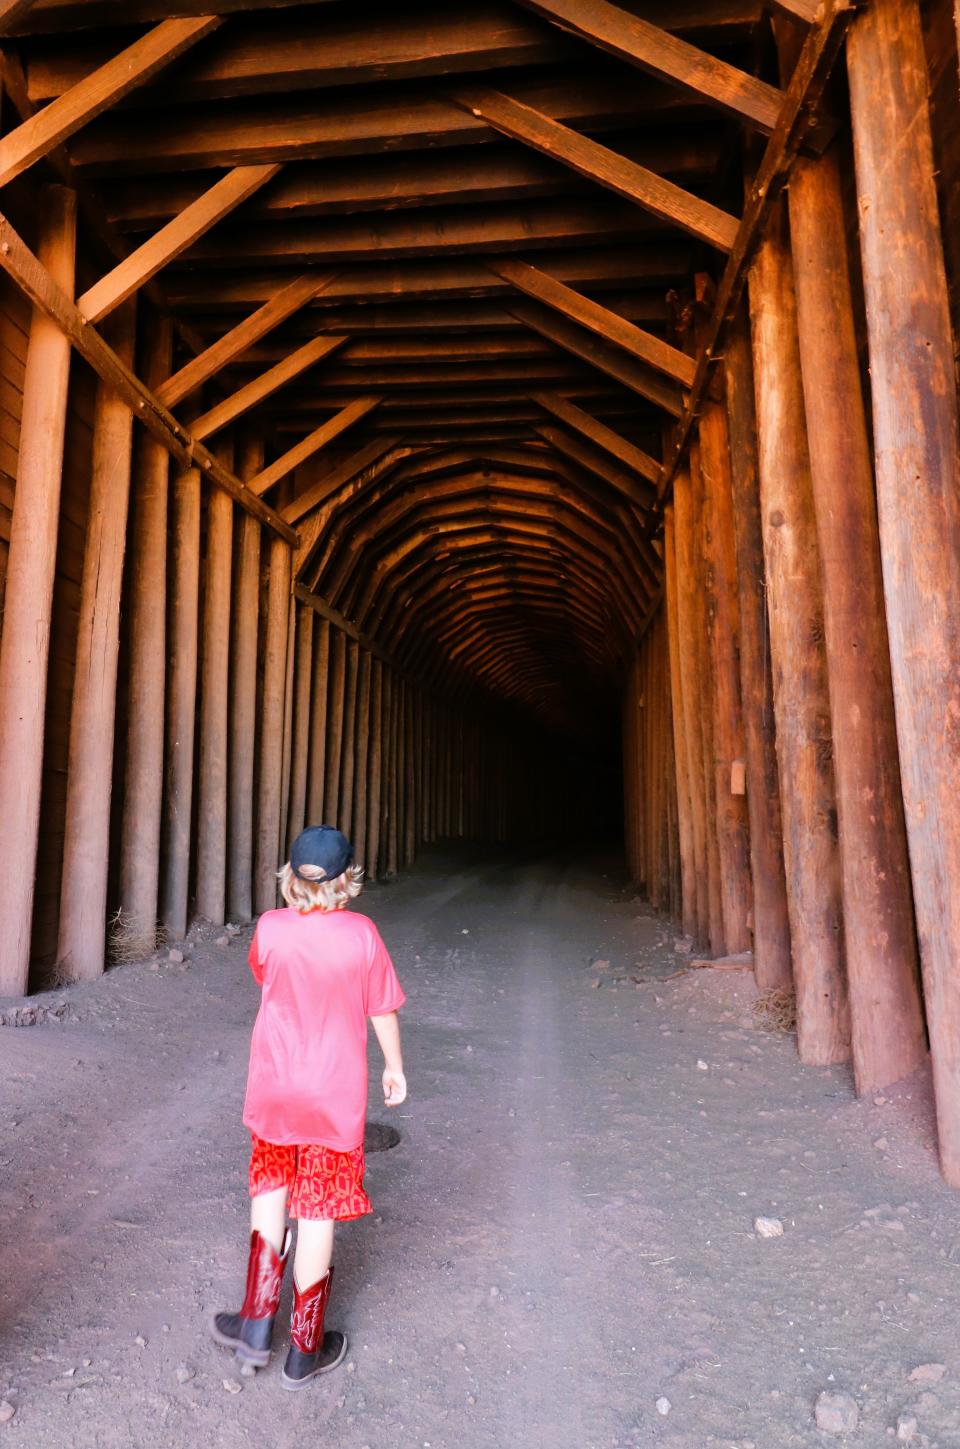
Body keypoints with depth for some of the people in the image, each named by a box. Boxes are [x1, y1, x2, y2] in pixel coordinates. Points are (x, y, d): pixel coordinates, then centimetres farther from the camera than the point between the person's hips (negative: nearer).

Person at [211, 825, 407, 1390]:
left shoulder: (271, 928, -12)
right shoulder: (361, 933, -15)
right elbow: (383, 1010, -4)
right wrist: (395, 1067, 11)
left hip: (274, 1092, 2)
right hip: (336, 1096, -1)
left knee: (270, 1190, 24)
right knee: (318, 1215, 11)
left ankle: (257, 1326, 30)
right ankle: (306, 1351, 27)